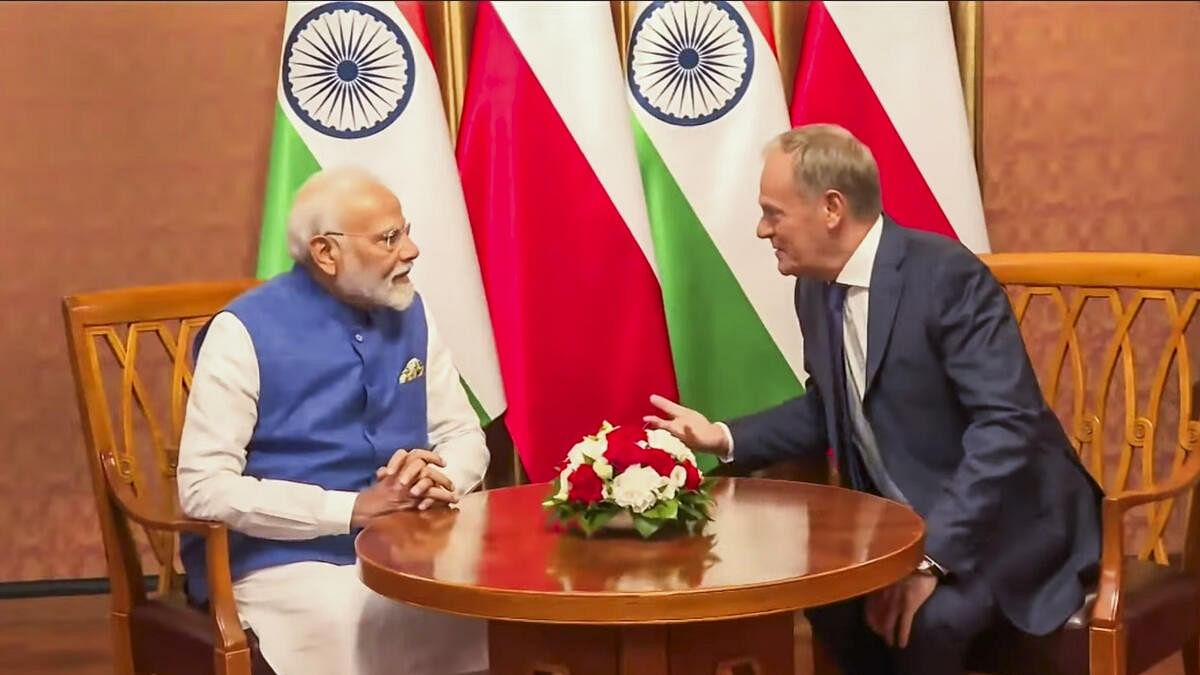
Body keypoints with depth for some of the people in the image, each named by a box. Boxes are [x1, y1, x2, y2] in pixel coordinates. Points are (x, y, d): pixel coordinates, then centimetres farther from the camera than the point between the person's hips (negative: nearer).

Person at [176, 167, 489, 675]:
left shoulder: (410, 315, 8)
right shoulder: (245, 332, -9)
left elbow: (464, 436, 14)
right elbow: (205, 488, -15)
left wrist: (439, 478, -11)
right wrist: (353, 509, -20)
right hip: (284, 564, -5)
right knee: (356, 627, -35)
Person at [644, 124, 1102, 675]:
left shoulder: (947, 275, -23)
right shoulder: (816, 287, 2)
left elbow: (1007, 424, -29)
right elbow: (827, 408, 17)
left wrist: (933, 555, -33)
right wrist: (724, 437, 3)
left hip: (1007, 522, -7)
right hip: (904, 520, 8)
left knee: (927, 617, -30)